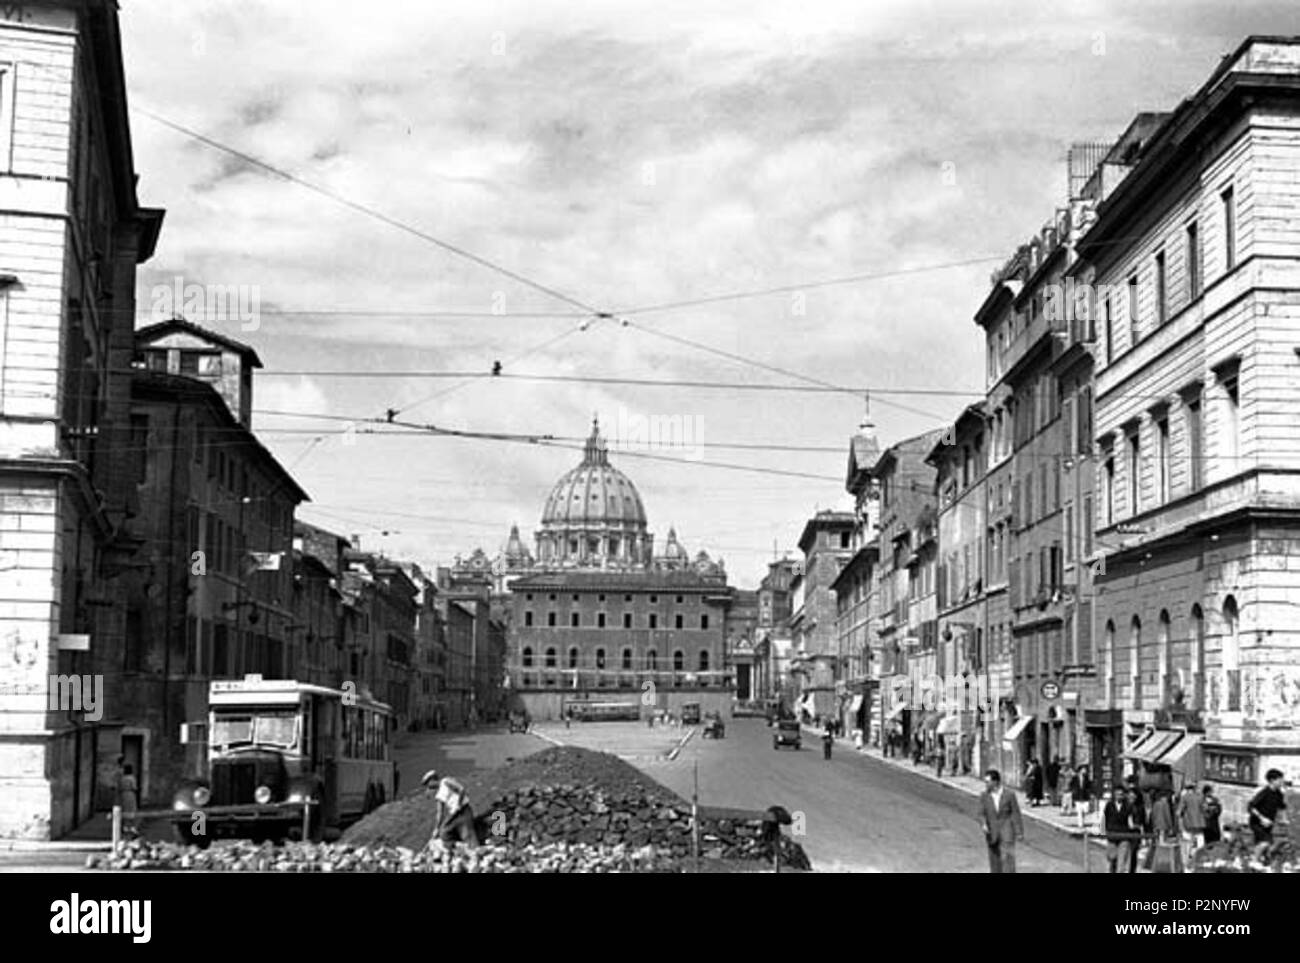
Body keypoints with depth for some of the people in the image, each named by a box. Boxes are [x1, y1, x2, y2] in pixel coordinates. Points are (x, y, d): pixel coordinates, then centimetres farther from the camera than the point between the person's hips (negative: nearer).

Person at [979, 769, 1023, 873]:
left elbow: (1015, 814, -3)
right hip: (992, 832, 3)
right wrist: (984, 824, -20)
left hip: (1007, 831, -3)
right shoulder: (984, 797, -1)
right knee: (994, 859, 7)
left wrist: (1019, 832, -3)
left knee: (1007, 858, -12)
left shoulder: (1009, 795, -7)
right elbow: (982, 814, 1)